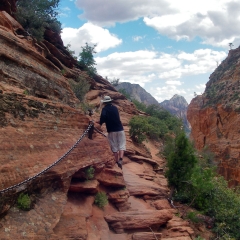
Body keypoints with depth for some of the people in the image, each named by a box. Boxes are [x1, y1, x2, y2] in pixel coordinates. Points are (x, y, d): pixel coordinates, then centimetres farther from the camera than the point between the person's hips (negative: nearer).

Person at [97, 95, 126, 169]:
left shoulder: (104, 109, -4)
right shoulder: (115, 108, 11)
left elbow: (103, 116, -25)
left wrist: (100, 122, -7)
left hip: (111, 131, -2)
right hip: (120, 129, 2)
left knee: (114, 147, 8)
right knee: (122, 145, 1)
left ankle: (117, 162, 11)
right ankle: (120, 159, -20)